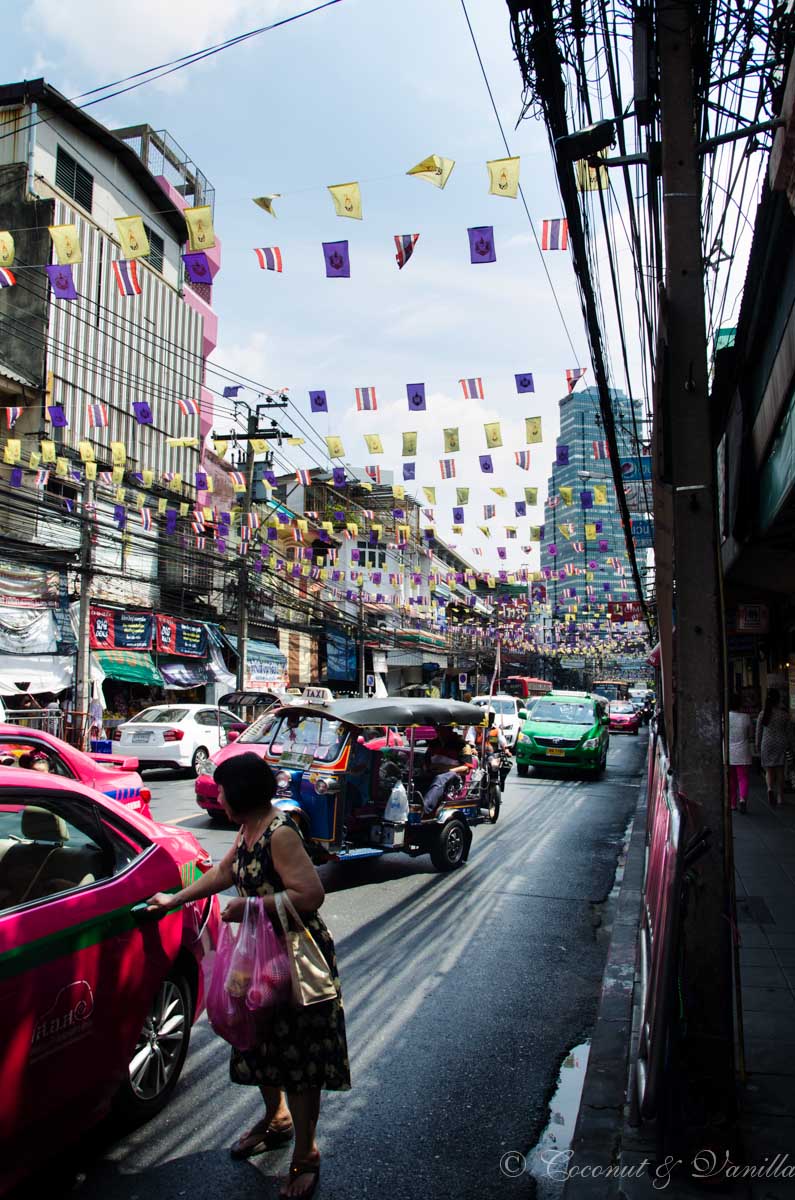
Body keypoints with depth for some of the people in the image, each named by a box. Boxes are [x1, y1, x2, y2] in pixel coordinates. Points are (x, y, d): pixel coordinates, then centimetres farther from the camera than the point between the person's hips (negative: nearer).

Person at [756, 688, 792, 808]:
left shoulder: (763, 714, -5)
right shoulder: (784, 714, -3)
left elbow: (758, 732, 0)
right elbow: (789, 731, 2)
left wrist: (758, 748, 9)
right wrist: (789, 746, 13)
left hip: (767, 744, -1)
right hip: (781, 744, 1)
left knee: (769, 770, 9)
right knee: (780, 771, 10)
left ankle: (770, 789, -20)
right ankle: (780, 798, 13)